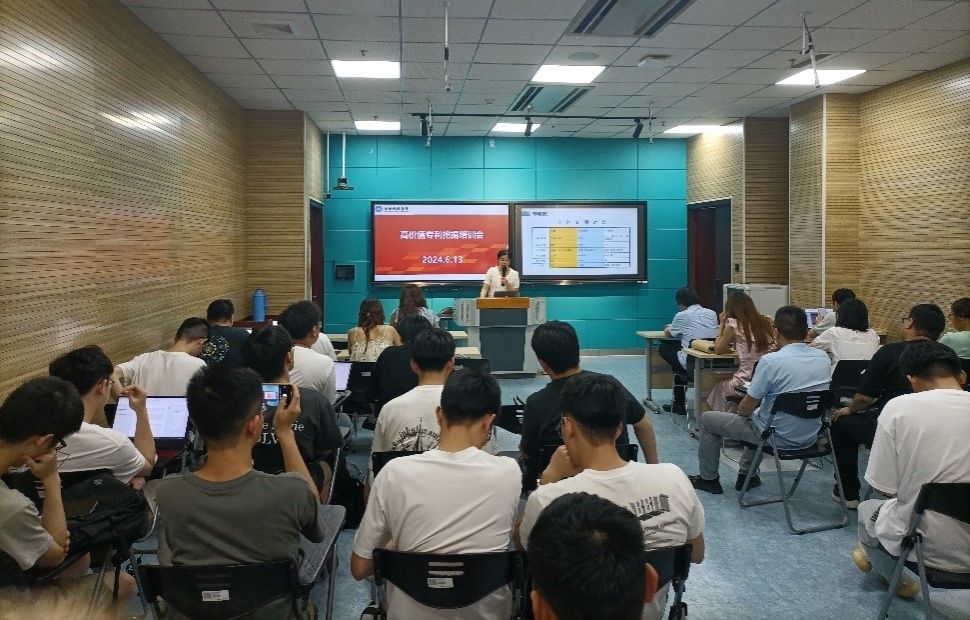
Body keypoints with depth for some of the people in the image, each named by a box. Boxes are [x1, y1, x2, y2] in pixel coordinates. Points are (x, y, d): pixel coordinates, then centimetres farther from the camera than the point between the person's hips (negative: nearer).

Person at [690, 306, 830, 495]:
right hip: (810, 436, 7)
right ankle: (747, 475, 41)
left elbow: (746, 407, -14)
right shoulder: (823, 358, -5)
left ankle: (709, 479, 26)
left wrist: (740, 412, 7)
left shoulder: (771, 361, -24)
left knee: (706, 419, 13)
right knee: (757, 413, 37)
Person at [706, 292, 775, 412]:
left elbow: (718, 349, 6)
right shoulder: (766, 322, 6)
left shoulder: (734, 325, -6)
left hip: (747, 383, -5)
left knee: (718, 389, 26)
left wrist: (722, 323, 13)